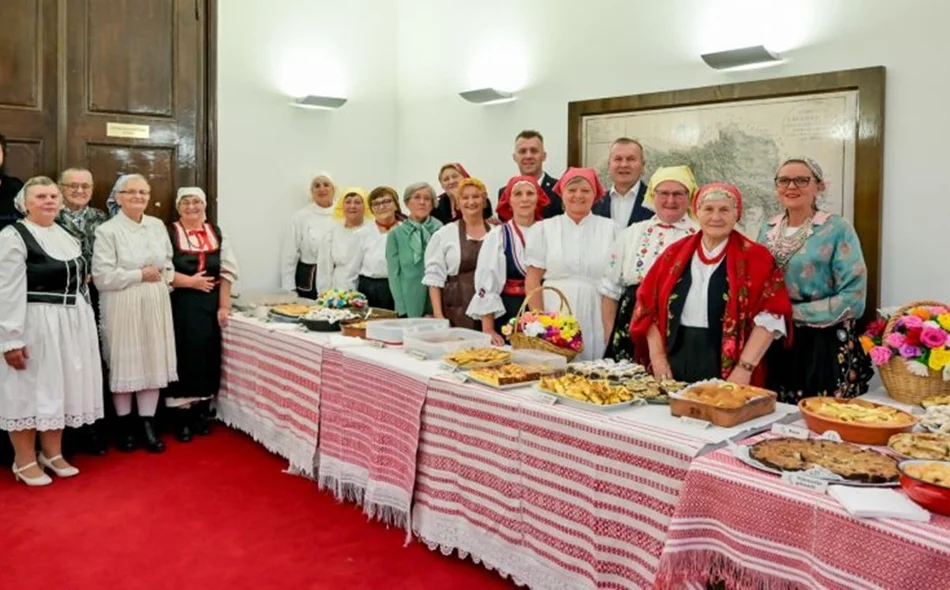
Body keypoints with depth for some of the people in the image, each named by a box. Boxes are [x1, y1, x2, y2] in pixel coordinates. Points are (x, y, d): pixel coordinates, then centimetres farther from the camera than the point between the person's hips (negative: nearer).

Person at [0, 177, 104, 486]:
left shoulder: (66, 235, 11)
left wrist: (85, 320, 15)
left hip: (71, 323, 7)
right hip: (34, 324, -7)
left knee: (60, 387, 14)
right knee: (29, 390, 4)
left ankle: (52, 453, 28)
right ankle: (25, 461, 19)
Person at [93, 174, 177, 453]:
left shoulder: (158, 226, 9)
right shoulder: (107, 231, -8)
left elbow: (168, 263, 17)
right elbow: (103, 277, -14)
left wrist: (163, 278, -1)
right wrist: (140, 275, -12)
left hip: (155, 304, 4)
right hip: (122, 306, -4)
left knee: (153, 361, 5)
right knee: (124, 363, 3)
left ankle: (148, 423, 15)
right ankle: (124, 425, 18)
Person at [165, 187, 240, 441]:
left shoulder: (217, 234, 9)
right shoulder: (169, 233, -1)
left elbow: (227, 272, 5)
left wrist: (224, 306, -1)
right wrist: (190, 281, -16)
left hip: (210, 305, 4)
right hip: (180, 305, -3)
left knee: (208, 357, 7)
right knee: (183, 356, -2)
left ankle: (202, 413, 20)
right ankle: (181, 418, 8)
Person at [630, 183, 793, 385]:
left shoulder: (755, 258, -1)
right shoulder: (675, 254, 7)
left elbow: (771, 316, -8)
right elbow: (648, 306, 8)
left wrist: (745, 367, -13)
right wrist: (658, 357, 1)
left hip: (728, 372, -3)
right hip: (675, 367, 3)